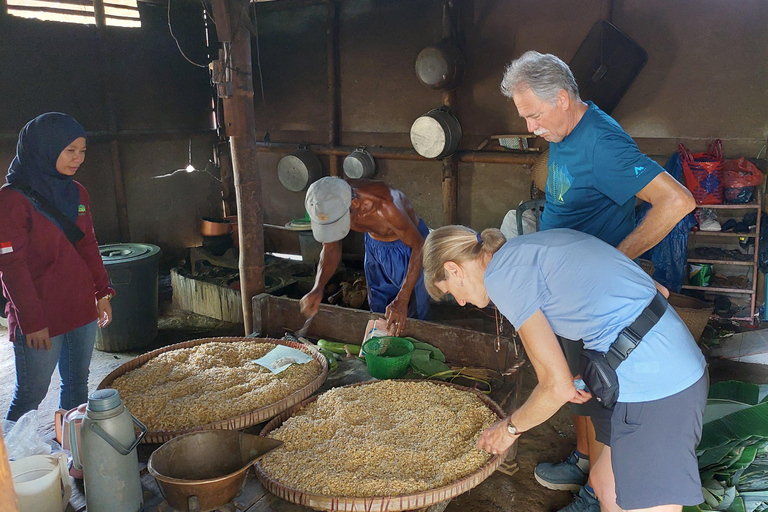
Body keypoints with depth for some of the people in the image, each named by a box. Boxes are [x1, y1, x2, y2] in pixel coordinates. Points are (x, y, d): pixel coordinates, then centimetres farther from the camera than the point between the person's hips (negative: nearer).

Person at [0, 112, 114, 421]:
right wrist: (32, 321, -15)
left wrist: (102, 292, 12)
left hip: (82, 308, 7)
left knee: (77, 384, 15)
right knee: (32, 392, 3)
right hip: (39, 318, -6)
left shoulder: (76, 193, 8)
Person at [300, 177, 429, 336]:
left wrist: (402, 300, -38)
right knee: (378, 312, 17)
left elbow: (418, 246, -32)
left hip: (409, 242, -5)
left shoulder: (384, 204, -41)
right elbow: (331, 249, -7)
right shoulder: (329, 209, -24)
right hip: (374, 244, 5)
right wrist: (317, 288, -25)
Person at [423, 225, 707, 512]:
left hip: (652, 391, -9)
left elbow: (558, 386, -10)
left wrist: (509, 428, 9)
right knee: (606, 483, 23)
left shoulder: (502, 274, -10)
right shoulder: (535, 246, 15)